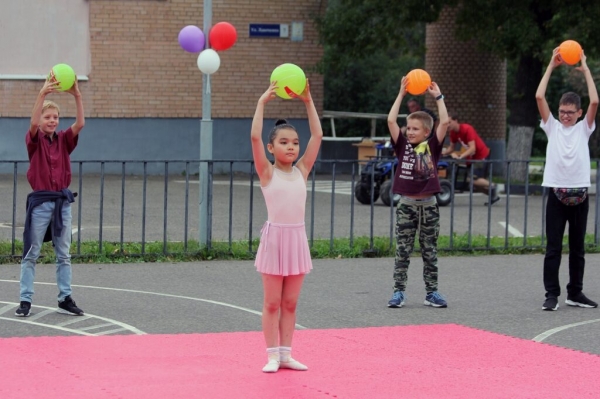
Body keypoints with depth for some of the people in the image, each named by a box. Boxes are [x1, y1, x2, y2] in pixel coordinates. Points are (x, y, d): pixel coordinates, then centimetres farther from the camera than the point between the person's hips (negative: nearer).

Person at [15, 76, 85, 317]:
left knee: (64, 254, 8)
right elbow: (33, 123, -24)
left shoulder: (64, 139, 7)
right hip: (40, 202, -4)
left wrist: (77, 96, -22)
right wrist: (42, 94, -37)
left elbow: (80, 124, -9)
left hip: (63, 201, 4)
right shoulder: (35, 140, -3)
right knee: (31, 254, 0)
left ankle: (65, 299, 14)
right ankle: (25, 300, 2)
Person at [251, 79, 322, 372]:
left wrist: (308, 101, 0)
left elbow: (317, 135, 3)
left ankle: (286, 353, 14)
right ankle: (272, 355, 6)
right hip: (275, 238, -4)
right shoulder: (267, 173, -4)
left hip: (297, 238, 4)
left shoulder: (301, 171, 6)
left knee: (290, 303, 9)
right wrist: (262, 102, -15)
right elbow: (255, 137, -16)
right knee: (272, 303, 2)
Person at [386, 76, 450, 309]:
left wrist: (438, 97, -4)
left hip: (428, 205, 0)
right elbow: (391, 120, -7)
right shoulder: (403, 145, 2)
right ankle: (399, 292, 4)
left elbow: (445, 122, -9)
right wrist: (401, 94, -6)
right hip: (406, 204, 0)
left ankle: (431, 292, 14)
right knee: (402, 251, 1)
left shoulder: (432, 146, 1)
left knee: (430, 251, 8)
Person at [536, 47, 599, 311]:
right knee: (553, 248, -1)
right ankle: (552, 294, 1)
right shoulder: (552, 126, 5)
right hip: (557, 194, -1)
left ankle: (575, 293, 18)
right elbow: (539, 97, -4)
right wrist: (551, 66, -3)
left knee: (578, 248, 9)